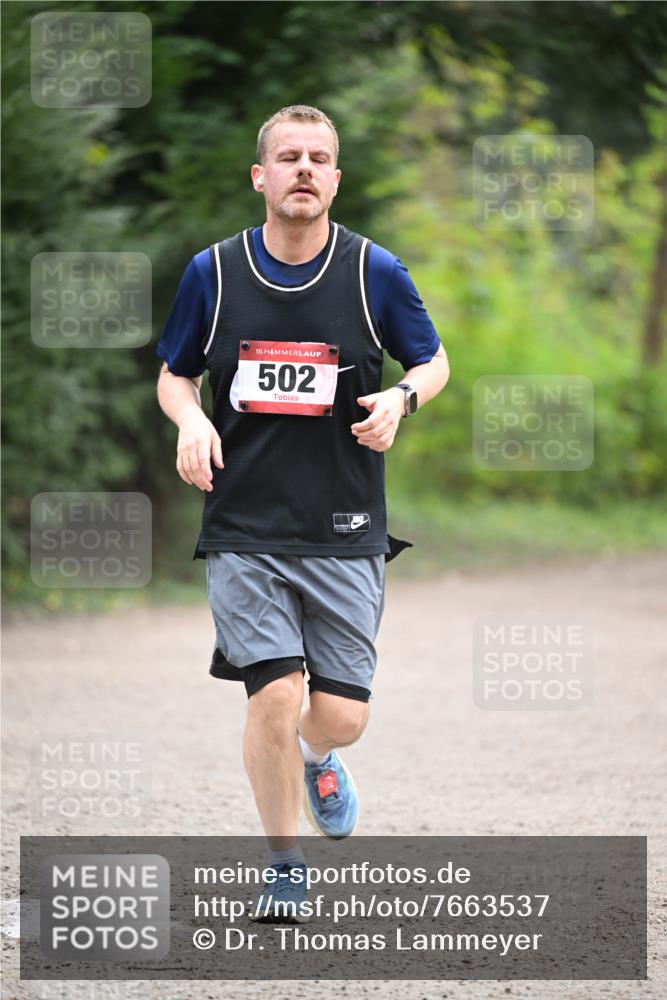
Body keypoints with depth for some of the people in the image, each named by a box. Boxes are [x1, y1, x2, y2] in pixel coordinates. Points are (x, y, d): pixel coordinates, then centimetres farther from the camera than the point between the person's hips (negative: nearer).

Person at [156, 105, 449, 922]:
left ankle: (315, 758, 39)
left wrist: (400, 399, -12)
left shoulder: (374, 271, -2)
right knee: (276, 696, -14)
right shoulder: (212, 272, 0)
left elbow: (434, 362, 11)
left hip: (345, 533, 1)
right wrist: (189, 420, -10)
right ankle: (284, 866, 8)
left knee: (342, 716, -1)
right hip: (243, 530, -1)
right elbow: (174, 374, 13)